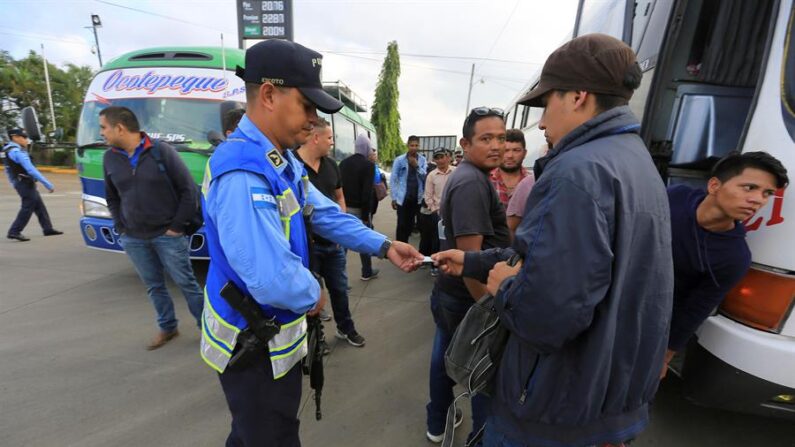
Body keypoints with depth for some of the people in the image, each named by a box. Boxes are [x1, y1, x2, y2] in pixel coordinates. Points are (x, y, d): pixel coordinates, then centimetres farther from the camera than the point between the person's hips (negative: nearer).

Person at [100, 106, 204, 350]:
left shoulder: (162, 151, -10)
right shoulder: (110, 158, 6)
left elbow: (188, 189, -10)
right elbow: (111, 197, 19)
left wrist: (177, 226, -10)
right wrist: (121, 228, 7)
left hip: (168, 235, -5)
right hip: (133, 239, 5)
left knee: (185, 282, 3)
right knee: (153, 286, 15)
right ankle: (167, 327, 32)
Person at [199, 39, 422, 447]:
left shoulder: (283, 161, 2)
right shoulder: (242, 173, -32)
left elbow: (326, 214, 5)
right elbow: (273, 281, -39)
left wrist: (384, 246, -3)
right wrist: (313, 295, -17)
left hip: (275, 331, 9)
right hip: (253, 345, -9)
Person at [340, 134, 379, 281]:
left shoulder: (343, 163, 7)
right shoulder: (368, 164, -12)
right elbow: (367, 192, -19)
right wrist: (366, 214, -14)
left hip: (344, 208, 5)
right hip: (359, 209, -5)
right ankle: (367, 272, 25)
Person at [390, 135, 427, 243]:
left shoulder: (422, 160, 4)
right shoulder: (399, 160, -5)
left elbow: (426, 177, -2)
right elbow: (393, 180, -4)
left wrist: (417, 166, -15)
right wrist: (394, 197, -8)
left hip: (417, 198, 3)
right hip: (403, 197, -3)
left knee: (410, 224, 14)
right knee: (402, 224, -2)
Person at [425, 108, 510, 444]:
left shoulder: (465, 175, 10)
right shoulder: (473, 182, -23)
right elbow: (470, 256, -29)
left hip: (450, 291, 10)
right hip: (468, 299, -10)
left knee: (444, 358, 23)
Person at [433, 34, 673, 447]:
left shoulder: (580, 169, -25)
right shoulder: (637, 161, 8)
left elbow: (547, 311, -34)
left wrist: (504, 287, -13)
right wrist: (473, 263, 11)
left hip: (561, 409, -9)